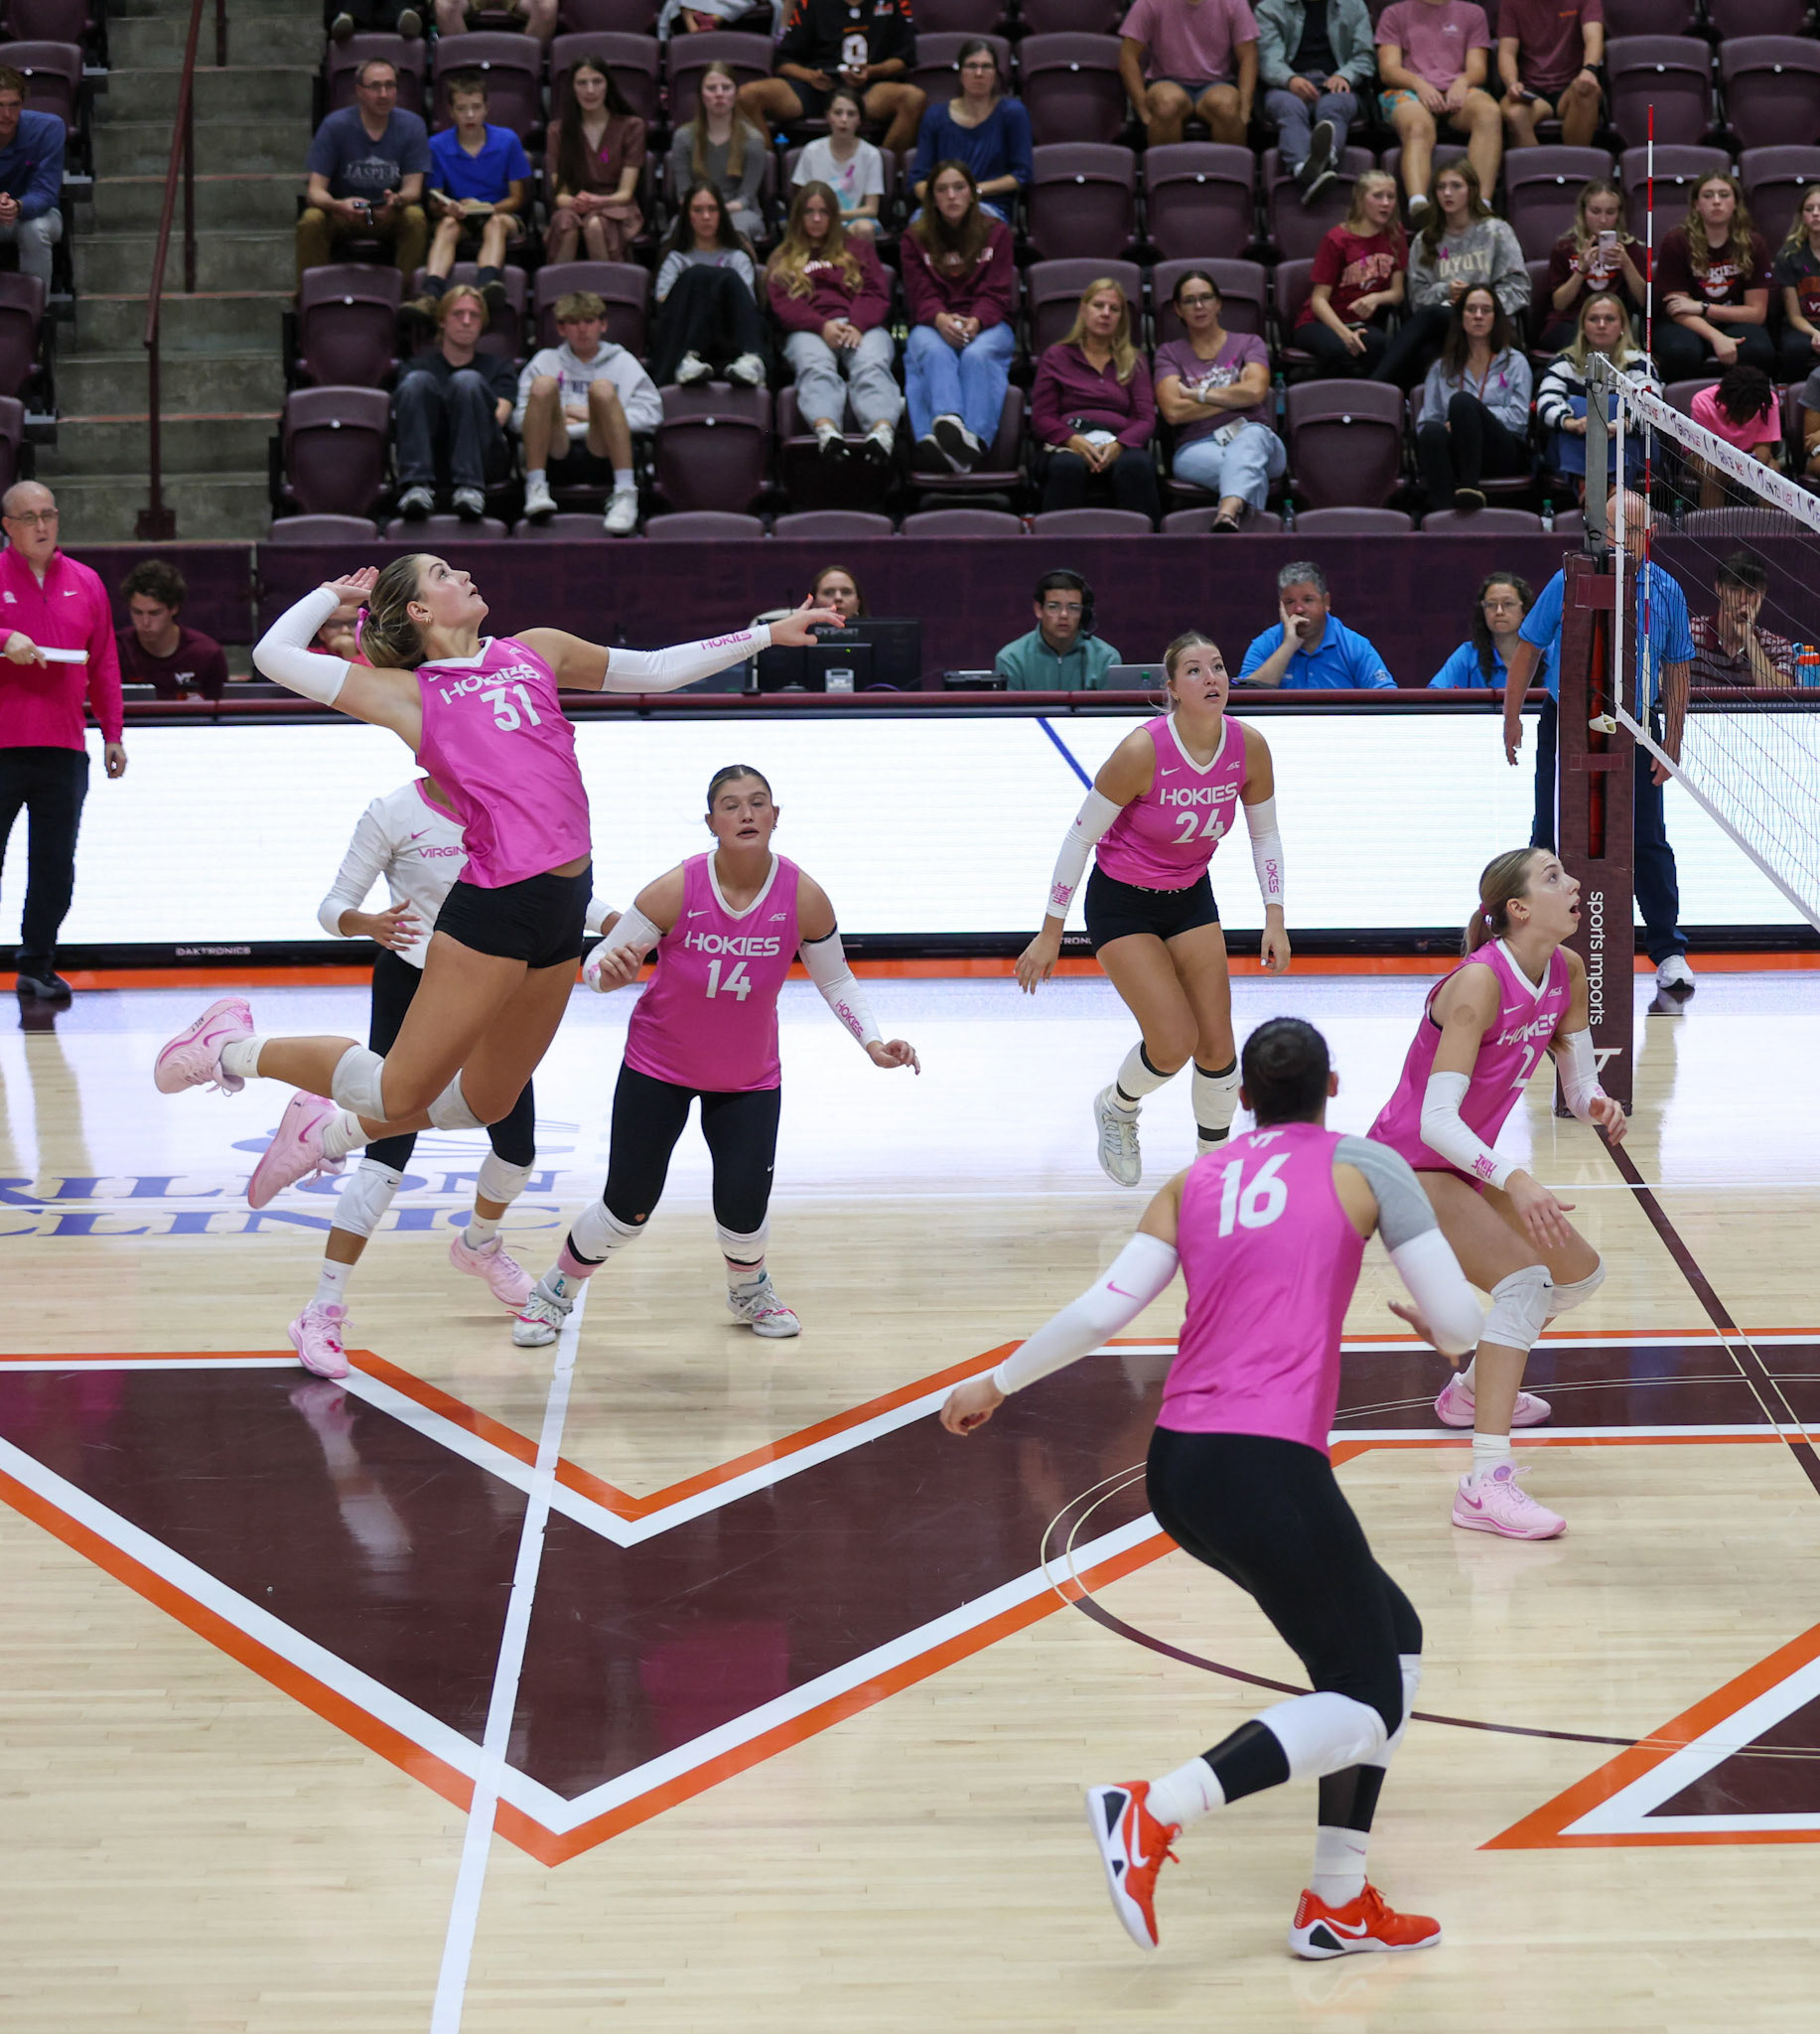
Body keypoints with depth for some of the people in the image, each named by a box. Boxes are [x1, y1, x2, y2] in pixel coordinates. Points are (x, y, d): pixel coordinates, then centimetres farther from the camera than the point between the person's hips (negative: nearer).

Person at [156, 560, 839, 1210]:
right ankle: (233, 1048, 20)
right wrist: (333, 596, 12)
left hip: (563, 911, 6)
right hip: (493, 908, -6)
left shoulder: (536, 651, 16)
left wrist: (768, 634, 25)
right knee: (400, 1094, -1)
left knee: (484, 1103, 16)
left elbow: (658, 669, 25)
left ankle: (330, 1132, 39)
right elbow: (275, 654, -3)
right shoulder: (409, 693, 1)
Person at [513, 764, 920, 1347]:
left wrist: (872, 1042, -13)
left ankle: (750, 1290, 31)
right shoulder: (676, 889, -24)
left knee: (744, 1212, -6)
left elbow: (834, 978, 0)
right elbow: (600, 962, -16)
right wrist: (609, 971, -40)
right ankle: (554, 1294, 27)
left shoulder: (802, 897, -17)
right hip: (658, 1068, -2)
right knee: (627, 1208, -1)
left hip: (750, 1079, 2)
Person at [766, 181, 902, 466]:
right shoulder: (782, 259, 29)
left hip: (862, 327, 1)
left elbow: (877, 294, 15)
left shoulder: (858, 249, 31)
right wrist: (822, 326, -11)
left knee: (871, 364, -37)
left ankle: (882, 432, -66)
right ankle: (827, 433, -68)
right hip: (808, 330, 0)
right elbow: (782, 304, 10)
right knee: (816, 367, -39)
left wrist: (857, 325, -9)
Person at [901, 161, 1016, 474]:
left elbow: (996, 294, 2)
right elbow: (921, 295, 2)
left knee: (978, 354, -36)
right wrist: (940, 319, -23)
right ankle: (948, 425, -65)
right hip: (933, 324, 0)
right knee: (935, 352, -37)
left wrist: (974, 322, -21)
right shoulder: (914, 240, 14)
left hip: (987, 324, 0)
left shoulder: (996, 233, 13)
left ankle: (973, 441, -58)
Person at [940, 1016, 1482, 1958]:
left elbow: (1100, 1310, 7)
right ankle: (1156, 1812, -16)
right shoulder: (1362, 1166, 4)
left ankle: (1338, 1904, 19)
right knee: (1369, 1703, 3)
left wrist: (997, 1384, 21)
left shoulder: (1194, 1183, 15)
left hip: (1178, 1466, 7)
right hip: (1268, 1467, -7)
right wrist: (1438, 1333, 25)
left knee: (1392, 1635, 21)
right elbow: (1460, 1322, 1)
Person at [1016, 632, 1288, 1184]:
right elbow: (1080, 837, -18)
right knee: (1175, 1042, -13)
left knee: (1217, 1044, 1)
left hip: (1191, 896, 5)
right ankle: (1117, 1108, 21)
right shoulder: (1143, 750, -27)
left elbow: (1265, 833, 4)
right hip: (1122, 903, -5)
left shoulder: (1248, 746, -13)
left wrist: (1275, 920, -4)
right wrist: (1050, 934, -15)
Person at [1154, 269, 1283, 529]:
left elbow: (1256, 391, -3)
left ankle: (1226, 516, -69)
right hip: (1196, 448, 1)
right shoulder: (1169, 353, 19)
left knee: (1251, 435, -41)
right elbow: (1173, 411, 0)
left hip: (1254, 439, -1)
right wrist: (1234, 397, 2)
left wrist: (1196, 394, 2)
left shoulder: (1248, 343, 20)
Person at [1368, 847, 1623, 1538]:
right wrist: (1513, 1180, -47)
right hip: (1407, 1168, -9)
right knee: (1525, 1276, -27)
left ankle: (1473, 1390, 41)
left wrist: (1597, 1105, -20)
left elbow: (1579, 1086, 4)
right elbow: (1436, 1120, -34)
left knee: (1581, 1273, 18)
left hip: (1465, 1165, 9)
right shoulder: (1479, 985, -27)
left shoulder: (1568, 971, -3)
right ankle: (1486, 1485, -33)